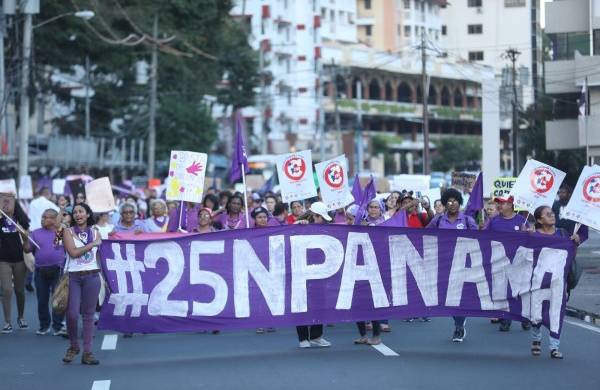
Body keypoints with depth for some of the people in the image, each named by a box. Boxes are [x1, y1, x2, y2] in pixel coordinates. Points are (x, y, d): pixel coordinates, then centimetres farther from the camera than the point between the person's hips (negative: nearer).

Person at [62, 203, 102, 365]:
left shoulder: (95, 233, 10)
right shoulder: (68, 232, 2)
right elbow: (73, 252, -12)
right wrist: (93, 244, -8)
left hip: (92, 277, 2)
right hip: (73, 277, -2)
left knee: (88, 314, 2)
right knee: (72, 314, -7)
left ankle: (87, 352, 5)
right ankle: (73, 347, 15)